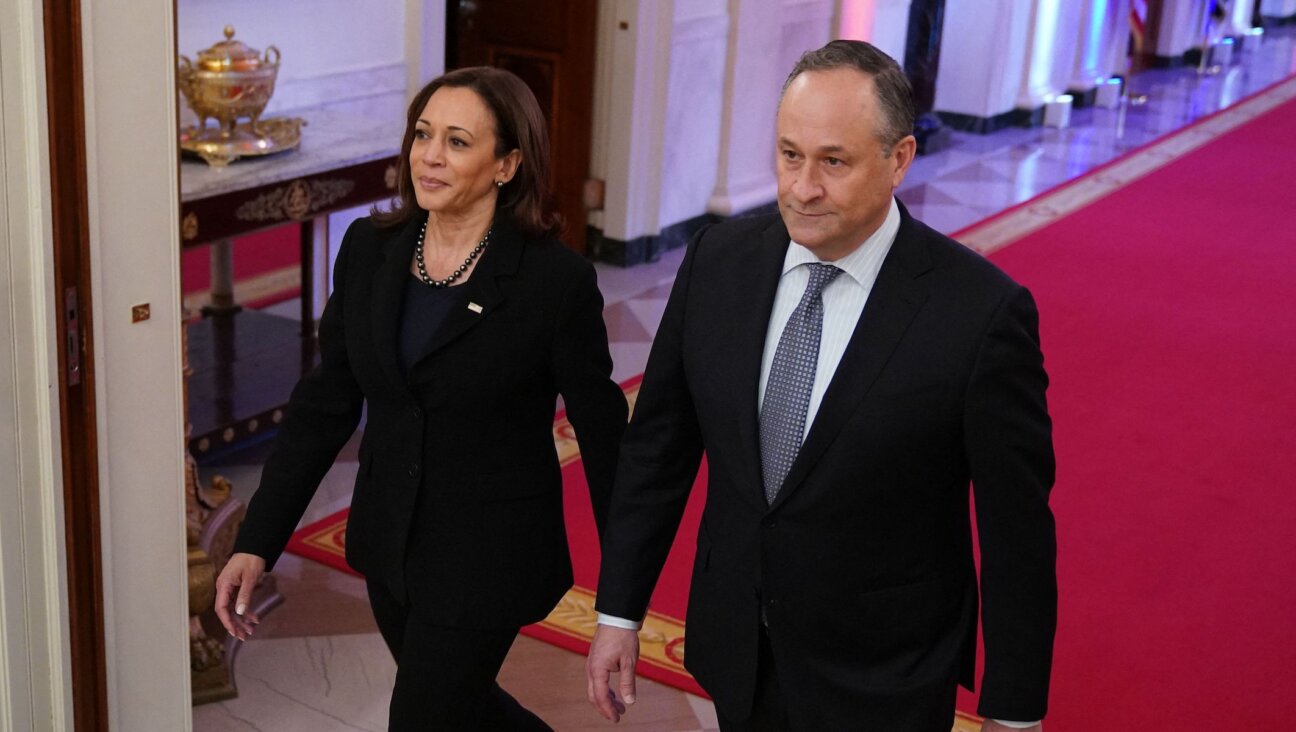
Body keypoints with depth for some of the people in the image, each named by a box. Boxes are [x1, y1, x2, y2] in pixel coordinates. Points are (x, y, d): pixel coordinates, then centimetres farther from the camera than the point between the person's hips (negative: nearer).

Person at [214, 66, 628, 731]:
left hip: (487, 561, -6)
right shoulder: (369, 249, -3)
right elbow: (324, 404, 2)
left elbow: (603, 436, -9)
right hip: (387, 546, 6)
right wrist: (257, 543, -1)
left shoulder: (556, 278, -17)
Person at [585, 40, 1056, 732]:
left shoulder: (982, 310, -20)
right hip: (735, 656, 4)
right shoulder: (718, 259, -7)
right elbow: (657, 444, 2)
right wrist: (618, 611, 4)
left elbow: (1016, 527, -13)